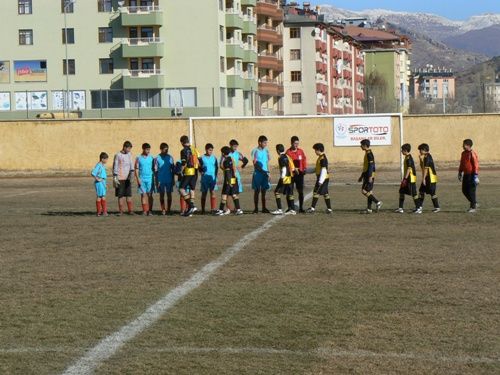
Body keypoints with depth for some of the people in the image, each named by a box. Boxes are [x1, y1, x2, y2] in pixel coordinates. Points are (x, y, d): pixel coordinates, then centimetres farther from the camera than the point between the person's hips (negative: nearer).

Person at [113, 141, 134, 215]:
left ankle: (130, 210, 5)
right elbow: (115, 167, -5)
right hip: (120, 178, -5)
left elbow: (131, 164, 9)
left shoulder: (129, 155, 11)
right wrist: (115, 178, -9)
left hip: (128, 178, 5)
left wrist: (132, 172, -10)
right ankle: (120, 211, 4)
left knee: (129, 195, 4)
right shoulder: (118, 155, -5)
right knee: (121, 195, -1)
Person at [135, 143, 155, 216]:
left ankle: (150, 210, 0)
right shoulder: (138, 158, 3)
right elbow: (136, 169, 3)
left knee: (150, 195, -2)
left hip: (150, 179, 0)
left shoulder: (151, 158, 6)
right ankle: (144, 210, 3)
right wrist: (138, 179, -6)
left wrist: (154, 178, 6)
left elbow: (153, 169, 11)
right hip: (142, 179, 0)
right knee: (143, 194, 0)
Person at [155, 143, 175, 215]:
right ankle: (163, 209, 8)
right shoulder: (157, 158, -3)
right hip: (161, 180, -2)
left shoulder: (170, 157, 5)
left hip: (169, 179, 2)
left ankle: (168, 209, 11)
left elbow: (173, 169, 10)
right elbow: (156, 170, -1)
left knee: (169, 194, 3)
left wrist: (173, 179, 7)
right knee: (162, 195, 3)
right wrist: (157, 181, -6)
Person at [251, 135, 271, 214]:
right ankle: (256, 208, 5)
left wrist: (268, 172, 9)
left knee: (264, 191, 6)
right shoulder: (255, 151, -6)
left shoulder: (266, 150, 10)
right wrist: (262, 171, -20)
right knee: (257, 191, 0)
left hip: (265, 173, 4)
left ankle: (264, 208, 10)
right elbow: (255, 164, -10)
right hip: (258, 173, -4)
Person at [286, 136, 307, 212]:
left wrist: (304, 169, -4)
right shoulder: (288, 152, -7)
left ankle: (301, 208, 9)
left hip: (300, 174, 3)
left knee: (301, 191, 2)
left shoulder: (301, 151, 7)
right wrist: (294, 169, -27)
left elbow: (304, 160, 11)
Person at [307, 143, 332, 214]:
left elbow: (324, 170, -22)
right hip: (324, 179, 10)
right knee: (325, 194, 10)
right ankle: (329, 209, 12)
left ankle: (313, 208, -5)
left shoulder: (323, 159, -17)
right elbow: (317, 169, 24)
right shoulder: (321, 157, 15)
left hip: (323, 179, -10)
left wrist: (321, 181, -25)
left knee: (316, 192, -7)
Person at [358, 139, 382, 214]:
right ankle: (369, 209, 9)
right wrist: (362, 176, 26)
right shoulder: (367, 153, 17)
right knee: (369, 192, 8)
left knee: (364, 191, -11)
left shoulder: (369, 154, -14)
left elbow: (371, 166, -21)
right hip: (366, 176, 10)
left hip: (369, 176, -10)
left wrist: (370, 177, -25)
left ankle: (377, 202, -9)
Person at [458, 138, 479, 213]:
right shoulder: (463, 153, 11)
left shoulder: (472, 154, -15)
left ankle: (473, 207, 8)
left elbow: (476, 165, -17)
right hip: (466, 175, 8)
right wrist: (460, 173, 22)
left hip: (471, 175, -8)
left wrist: (476, 176, -20)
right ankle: (474, 203, 26)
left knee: (471, 191, -4)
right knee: (464, 190, 10)